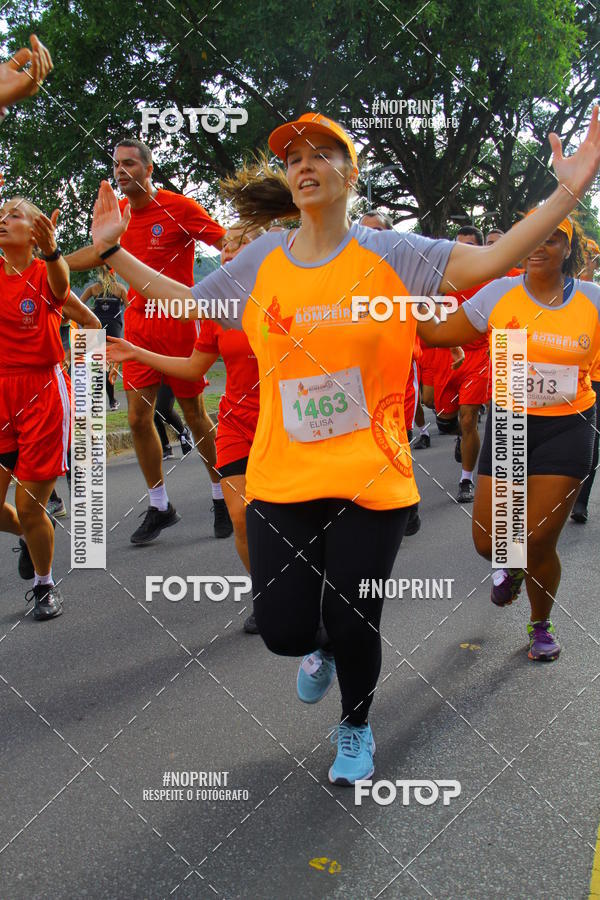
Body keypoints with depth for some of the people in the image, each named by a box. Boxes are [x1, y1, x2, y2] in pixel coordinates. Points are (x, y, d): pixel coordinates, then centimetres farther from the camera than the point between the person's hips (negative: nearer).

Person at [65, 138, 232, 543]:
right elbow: (98, 252, 24)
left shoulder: (179, 206, -9)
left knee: (195, 413, 3)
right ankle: (160, 506, 16)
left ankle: (222, 495, 22)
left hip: (177, 320, -5)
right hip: (138, 323, 5)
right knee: (138, 416, 1)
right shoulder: (118, 213, 8)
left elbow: (227, 244, -6)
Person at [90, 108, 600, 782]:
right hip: (281, 479, 2)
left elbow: (487, 261, -11)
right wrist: (112, 250, 13)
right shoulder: (260, 261, 5)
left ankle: (355, 729, 40)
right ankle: (319, 650, 43)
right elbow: (182, 302, 15)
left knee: (353, 628, 6)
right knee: (284, 630, 1)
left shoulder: (387, 253, -3)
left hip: (370, 480, -2)